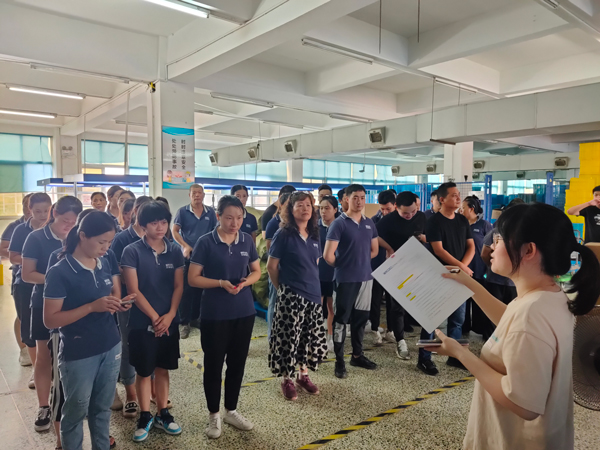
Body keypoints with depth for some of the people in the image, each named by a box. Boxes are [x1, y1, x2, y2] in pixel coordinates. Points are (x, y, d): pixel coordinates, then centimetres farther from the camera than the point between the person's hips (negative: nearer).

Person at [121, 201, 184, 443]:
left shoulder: (174, 251, 1)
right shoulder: (132, 251, -9)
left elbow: (178, 287, 1)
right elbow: (133, 290, -12)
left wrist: (169, 315, -11)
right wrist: (154, 316, -13)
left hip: (169, 322, 3)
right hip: (142, 322, -3)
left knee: (163, 368, 14)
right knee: (143, 370, 10)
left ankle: (162, 413, 29)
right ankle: (145, 417, 26)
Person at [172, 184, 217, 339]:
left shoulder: (210, 212, 3)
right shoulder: (182, 211, -2)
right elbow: (174, 231, -4)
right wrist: (186, 246, -16)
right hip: (188, 255, -2)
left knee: (201, 288, 12)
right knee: (186, 289, -1)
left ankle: (196, 318, 26)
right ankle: (184, 322, 6)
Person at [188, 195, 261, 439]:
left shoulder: (247, 240, 1)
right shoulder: (205, 242, -10)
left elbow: (257, 271, 9)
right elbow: (193, 278, -9)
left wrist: (246, 281, -12)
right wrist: (220, 283, -22)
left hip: (244, 312, 4)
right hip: (214, 314, -4)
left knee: (237, 362, 14)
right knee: (214, 363, 9)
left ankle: (231, 410, 33)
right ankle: (214, 414, 27)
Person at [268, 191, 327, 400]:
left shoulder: (314, 236, 7)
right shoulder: (283, 235, -10)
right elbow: (271, 266, -7)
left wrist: (313, 285, 12)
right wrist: (282, 288, 1)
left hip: (313, 294, 6)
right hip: (291, 296, -6)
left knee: (312, 338, 13)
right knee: (289, 338, 1)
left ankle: (303, 375, 31)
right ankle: (287, 380, 19)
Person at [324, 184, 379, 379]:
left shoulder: (369, 223, 8)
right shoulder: (339, 223, -11)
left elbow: (374, 250, 20)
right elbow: (328, 255, -15)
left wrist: (361, 261, 9)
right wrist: (343, 266, 1)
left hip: (365, 278, 6)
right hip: (345, 279, -6)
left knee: (361, 318, 15)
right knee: (341, 320, 3)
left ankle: (357, 355, 31)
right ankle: (339, 361, 13)